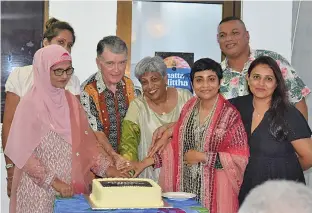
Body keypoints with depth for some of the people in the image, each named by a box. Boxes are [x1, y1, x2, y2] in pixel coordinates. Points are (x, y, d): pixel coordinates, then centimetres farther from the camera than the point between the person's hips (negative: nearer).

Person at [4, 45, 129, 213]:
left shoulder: (71, 101, 6)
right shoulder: (31, 103, -10)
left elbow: (86, 143, 7)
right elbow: (23, 152, -12)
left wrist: (108, 168, -4)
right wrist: (54, 182, -16)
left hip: (73, 187, 5)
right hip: (40, 189, -5)